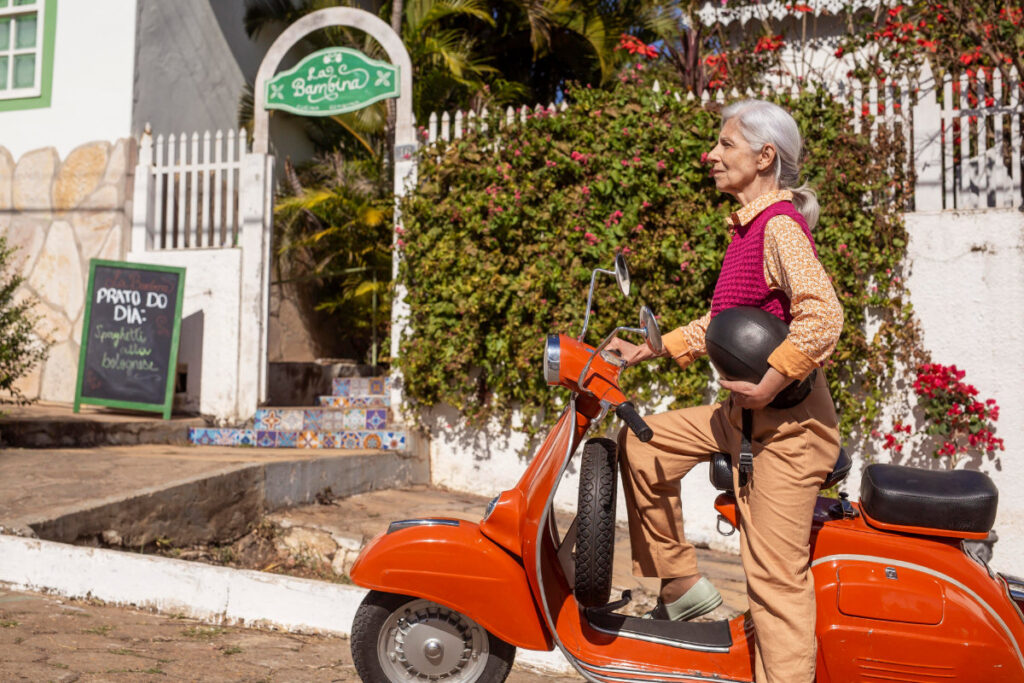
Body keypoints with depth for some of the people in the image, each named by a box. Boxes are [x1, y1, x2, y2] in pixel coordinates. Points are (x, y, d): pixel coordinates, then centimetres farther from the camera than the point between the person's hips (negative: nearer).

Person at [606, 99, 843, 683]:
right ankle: (683, 584, 24)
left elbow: (822, 316, -31)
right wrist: (650, 350, 17)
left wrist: (769, 385, -27)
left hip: (787, 421, -10)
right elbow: (723, 322, 21)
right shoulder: (750, 226, 13)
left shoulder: (779, 226, -16)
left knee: (775, 576, -5)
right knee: (642, 442, 15)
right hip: (745, 415, 10)